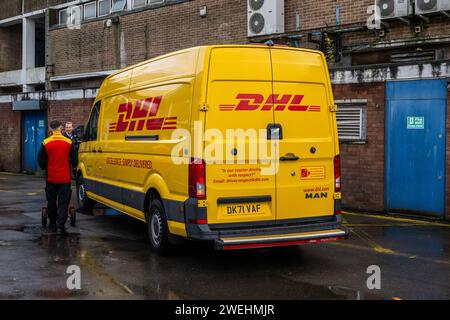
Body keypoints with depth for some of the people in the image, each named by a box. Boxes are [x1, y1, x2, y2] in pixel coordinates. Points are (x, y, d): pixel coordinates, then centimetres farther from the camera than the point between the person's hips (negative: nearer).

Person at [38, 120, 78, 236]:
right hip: (65, 178, -1)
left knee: (51, 202, 15)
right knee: (63, 202, 2)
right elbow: (74, 161, 1)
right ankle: (61, 225, -9)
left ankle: (53, 224, 25)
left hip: (51, 178, 1)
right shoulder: (69, 143, -7)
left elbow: (41, 161, -1)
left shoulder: (46, 143, -6)